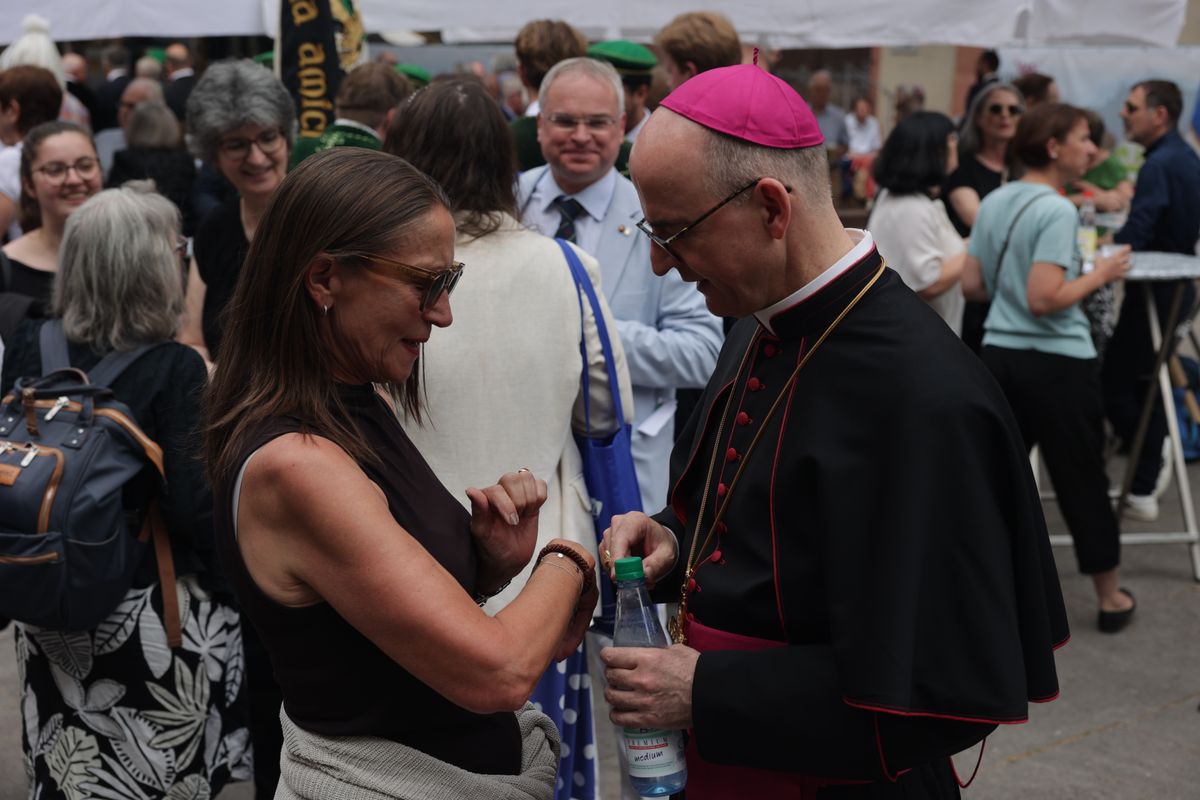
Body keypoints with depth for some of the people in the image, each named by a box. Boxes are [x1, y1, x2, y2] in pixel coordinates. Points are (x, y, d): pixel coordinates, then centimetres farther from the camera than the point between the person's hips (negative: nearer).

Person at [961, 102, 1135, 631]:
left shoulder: (993, 203, 7)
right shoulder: (1057, 212, -17)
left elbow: (971, 285, 10)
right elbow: (1044, 300, -22)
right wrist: (1100, 274, -10)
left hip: (999, 352, 7)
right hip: (1056, 362, -7)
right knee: (1081, 478, 7)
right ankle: (1110, 597, 21)